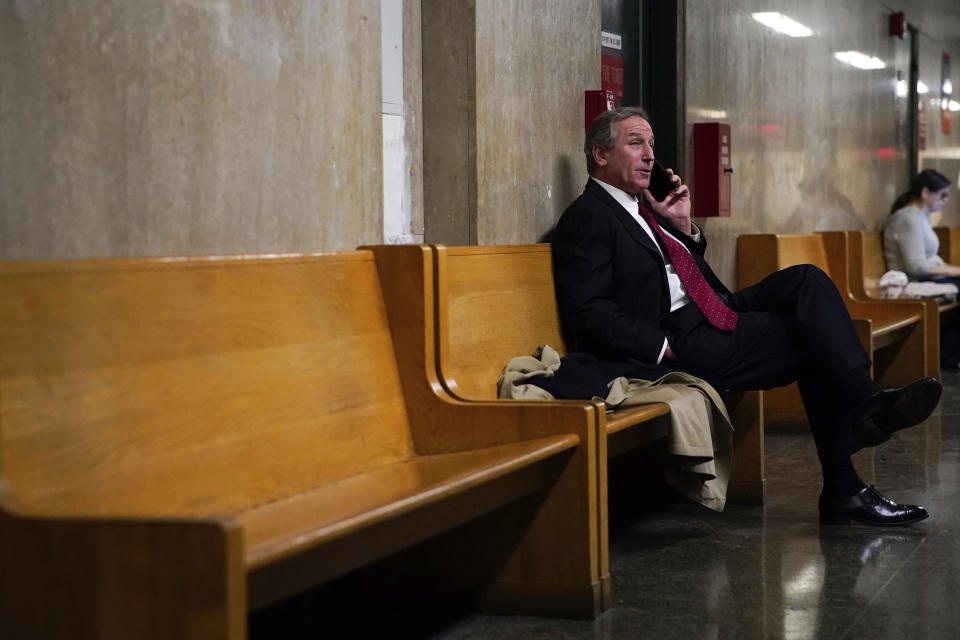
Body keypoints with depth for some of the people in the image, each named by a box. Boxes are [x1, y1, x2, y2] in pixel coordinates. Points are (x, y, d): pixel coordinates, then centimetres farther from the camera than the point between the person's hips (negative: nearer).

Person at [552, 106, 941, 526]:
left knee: (806, 280, -9)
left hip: (704, 315, 9)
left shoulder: (639, 210, 23)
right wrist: (665, 347, -21)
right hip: (679, 341, -9)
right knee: (812, 336, -17)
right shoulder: (587, 217, -7)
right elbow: (590, 314, -17)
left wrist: (683, 226, 10)